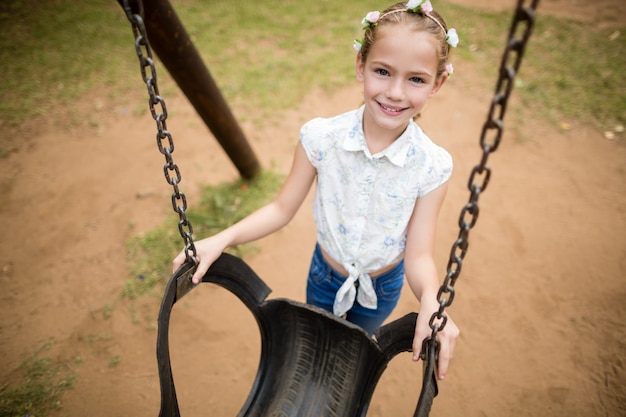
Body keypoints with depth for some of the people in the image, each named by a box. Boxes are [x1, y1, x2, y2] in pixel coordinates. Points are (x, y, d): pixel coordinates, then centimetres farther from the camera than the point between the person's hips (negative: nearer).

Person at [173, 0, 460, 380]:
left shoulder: (432, 166, -26)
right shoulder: (321, 138, -27)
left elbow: (418, 255, -21)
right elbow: (283, 208, -16)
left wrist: (430, 300, -42)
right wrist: (222, 239, -28)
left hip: (382, 288, 0)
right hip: (325, 277, 1)